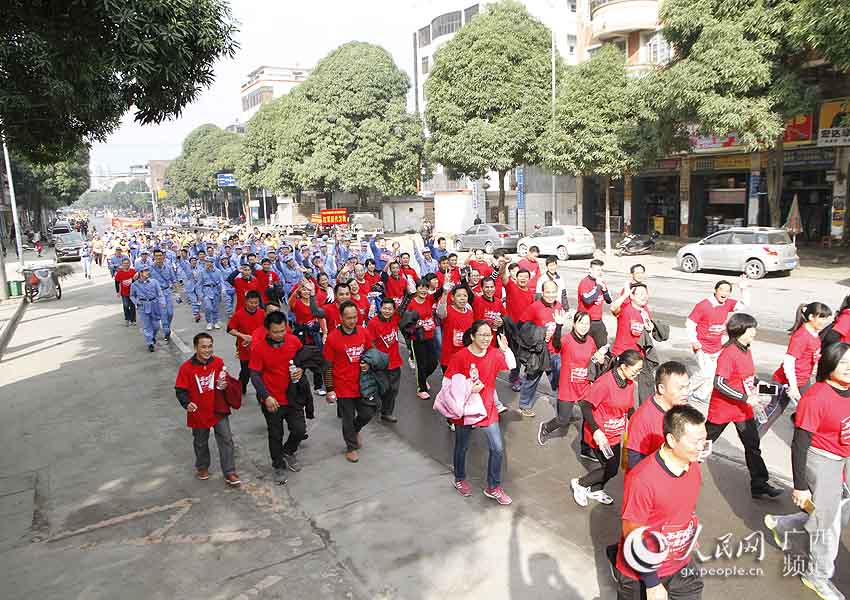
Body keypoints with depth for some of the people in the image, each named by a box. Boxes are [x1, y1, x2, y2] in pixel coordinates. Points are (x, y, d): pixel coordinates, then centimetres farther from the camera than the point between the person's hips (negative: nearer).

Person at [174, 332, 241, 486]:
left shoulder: (218, 362, -8)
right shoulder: (186, 368, -16)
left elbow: (225, 381, 7)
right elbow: (180, 391, -10)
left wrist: (224, 385, -16)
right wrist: (187, 403, -27)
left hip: (219, 410, 1)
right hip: (199, 414, -1)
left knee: (226, 440, 0)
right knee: (201, 443, 20)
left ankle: (229, 473, 11)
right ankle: (202, 467, 44)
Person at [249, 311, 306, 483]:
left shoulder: (293, 341, -8)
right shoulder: (258, 347, -16)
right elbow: (255, 375, -13)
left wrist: (301, 370, -13)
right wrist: (266, 397, -23)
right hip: (272, 400, -2)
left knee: (300, 430, 5)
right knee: (276, 435, 12)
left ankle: (288, 452, 36)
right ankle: (278, 466, 35)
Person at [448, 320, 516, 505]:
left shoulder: (494, 353, -6)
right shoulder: (460, 356, -19)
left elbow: (512, 366, -11)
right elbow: (448, 383, -15)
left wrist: (506, 349, -25)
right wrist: (469, 389, -25)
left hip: (488, 410, 3)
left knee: (497, 449, 3)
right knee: (462, 448, 17)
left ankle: (493, 487, 22)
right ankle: (460, 479, 43)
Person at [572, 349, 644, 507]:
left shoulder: (629, 383, -2)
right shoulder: (605, 382, -27)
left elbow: (629, 408, 10)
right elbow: (586, 405, -24)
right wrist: (596, 430, -28)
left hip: (615, 433, 8)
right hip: (600, 434, -8)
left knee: (612, 467, 17)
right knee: (611, 469, -1)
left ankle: (595, 491, 42)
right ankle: (579, 484, 20)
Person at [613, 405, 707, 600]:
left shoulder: (693, 464, -9)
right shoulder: (641, 480, -32)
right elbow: (634, 538, -23)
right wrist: (652, 583, -19)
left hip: (682, 566, 6)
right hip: (642, 575, -5)